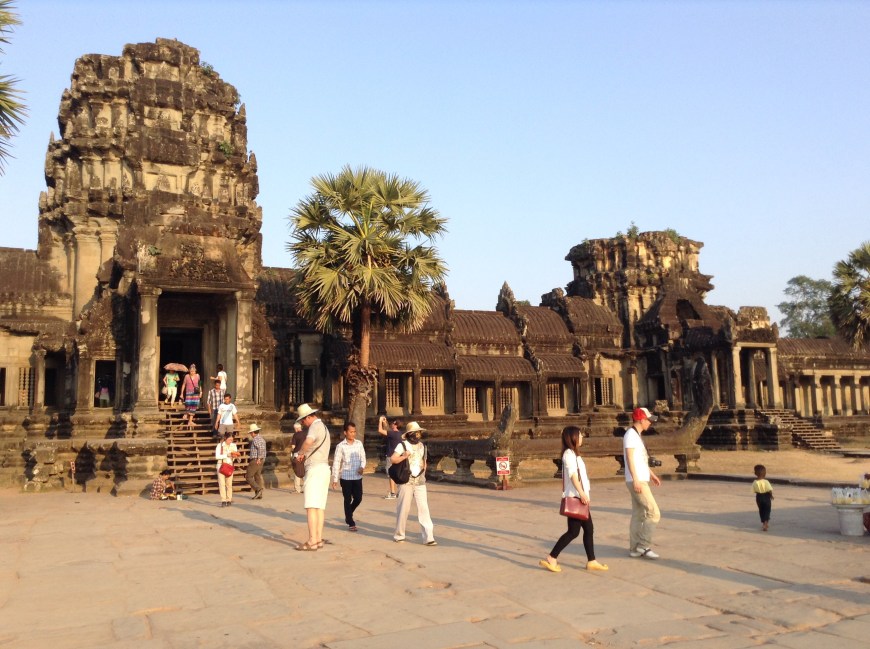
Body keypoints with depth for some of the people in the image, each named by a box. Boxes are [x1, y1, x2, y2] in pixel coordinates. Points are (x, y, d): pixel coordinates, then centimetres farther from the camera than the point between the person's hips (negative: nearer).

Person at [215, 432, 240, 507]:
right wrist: (227, 455, -21)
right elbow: (217, 456, -14)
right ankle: (223, 501, -8)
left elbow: (236, 455, 11)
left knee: (229, 484, 4)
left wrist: (235, 456, -12)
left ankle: (229, 500, 11)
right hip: (221, 466, -3)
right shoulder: (220, 445, -6)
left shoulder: (233, 446, 6)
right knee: (222, 483, -8)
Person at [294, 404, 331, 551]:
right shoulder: (323, 426, 23)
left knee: (311, 506, -11)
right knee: (319, 506, 8)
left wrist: (301, 452, -14)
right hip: (324, 467, 10)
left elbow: (308, 441, -31)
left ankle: (312, 541, -14)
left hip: (315, 469, -10)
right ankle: (319, 539, 8)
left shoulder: (315, 426, -10)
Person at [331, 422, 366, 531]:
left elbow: (363, 458, 8)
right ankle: (351, 523, 14)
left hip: (357, 476, 3)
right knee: (348, 500, 4)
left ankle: (348, 515, 32)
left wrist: (362, 467, -13)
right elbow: (336, 462, -5)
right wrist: (335, 479, -6)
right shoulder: (341, 446, -7)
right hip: (346, 477, -3)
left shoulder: (359, 444, 3)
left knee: (358, 498, 6)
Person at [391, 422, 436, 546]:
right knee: (403, 509, 4)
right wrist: (404, 456, -27)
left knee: (424, 508, -4)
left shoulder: (422, 445, 11)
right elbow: (392, 459, -15)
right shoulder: (403, 445, -5)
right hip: (406, 482, -4)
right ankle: (399, 535, 20)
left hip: (420, 482, 4)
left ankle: (429, 537, -7)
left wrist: (423, 474, 6)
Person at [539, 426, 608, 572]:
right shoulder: (569, 453, -12)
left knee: (588, 529, 9)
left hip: (580, 497, 9)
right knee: (573, 531, -8)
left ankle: (591, 561, 14)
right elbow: (572, 475, -20)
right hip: (574, 498, -9)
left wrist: (584, 494, 16)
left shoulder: (574, 453, 18)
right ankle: (551, 559, -4)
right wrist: (582, 493, -24)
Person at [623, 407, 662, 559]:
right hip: (637, 481, -10)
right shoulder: (631, 434, -13)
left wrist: (652, 474, 28)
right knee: (653, 512, -9)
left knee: (638, 514, 10)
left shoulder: (636, 435, 17)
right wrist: (636, 480, -25)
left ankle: (635, 549, 14)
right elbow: (629, 458, -20)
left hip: (641, 480, 10)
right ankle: (643, 545, -4)